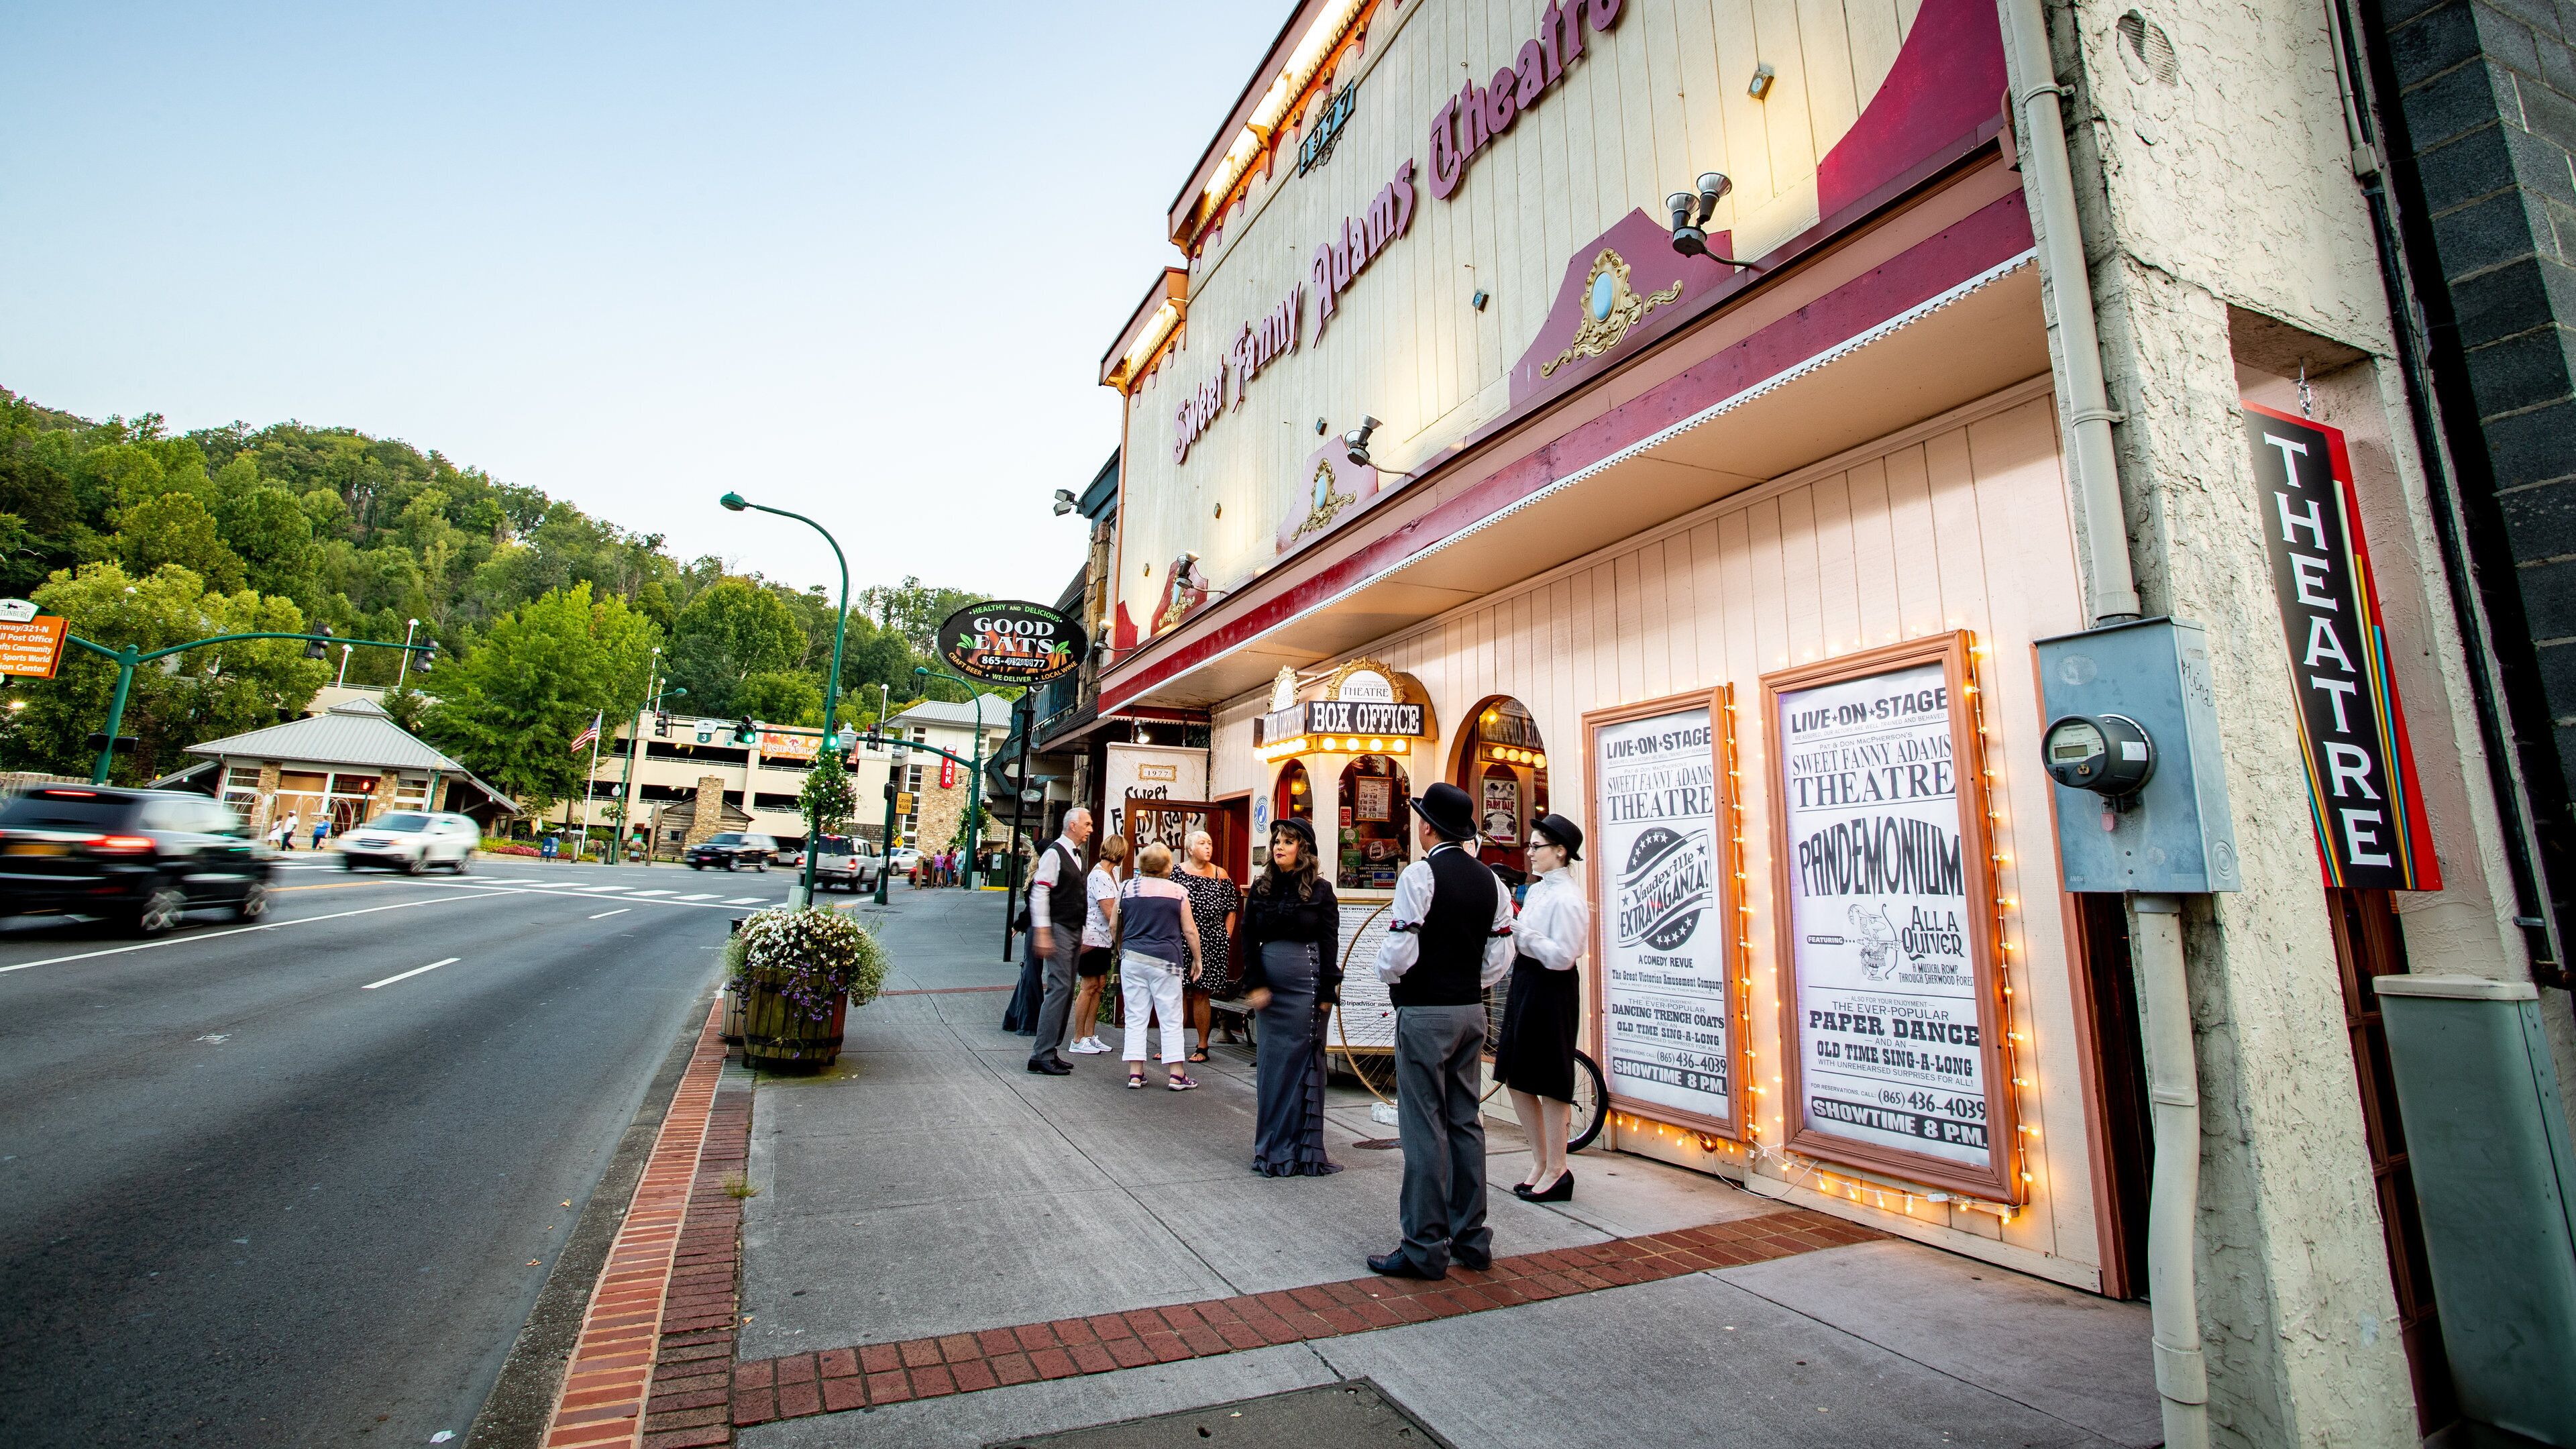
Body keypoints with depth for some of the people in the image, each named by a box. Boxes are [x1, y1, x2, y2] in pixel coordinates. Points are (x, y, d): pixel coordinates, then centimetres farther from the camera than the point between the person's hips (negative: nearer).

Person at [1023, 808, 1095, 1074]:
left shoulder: (1078, 855, 16)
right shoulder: (1054, 853, -11)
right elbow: (1039, 894, -16)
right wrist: (1042, 933, -20)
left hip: (1075, 930, 9)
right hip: (1058, 929, -9)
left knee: (1067, 991, 9)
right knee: (1060, 988, -12)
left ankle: (1051, 1051, 16)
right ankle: (1041, 1055, -7)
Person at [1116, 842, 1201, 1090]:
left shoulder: (1127, 888, 4)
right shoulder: (1177, 891, -2)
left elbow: (1115, 926, 11)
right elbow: (1190, 930, 1)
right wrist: (1196, 959, 13)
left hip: (1132, 958, 2)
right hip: (1165, 960, -2)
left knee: (1135, 1018, 8)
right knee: (1171, 1019, 4)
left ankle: (1135, 1073, 9)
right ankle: (1176, 1075, 7)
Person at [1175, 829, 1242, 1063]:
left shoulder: (1221, 876, 5)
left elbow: (1232, 909, 10)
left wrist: (1226, 937, 3)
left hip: (1211, 942, 0)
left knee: (1201, 993, 3)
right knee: (1178, 991, 5)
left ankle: (1202, 1047, 11)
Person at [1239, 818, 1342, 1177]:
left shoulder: (1320, 890, -2)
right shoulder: (1260, 887, 7)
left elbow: (1330, 943, -3)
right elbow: (1249, 940, 5)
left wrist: (1327, 993, -8)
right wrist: (1254, 985, -4)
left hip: (1305, 982, -3)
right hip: (1268, 982, 4)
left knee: (1302, 1062, 2)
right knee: (1270, 1062, 9)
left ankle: (1302, 1148, 13)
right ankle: (1270, 1145, 20)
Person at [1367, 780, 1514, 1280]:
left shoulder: (1420, 874, -14)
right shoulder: (1489, 880, 7)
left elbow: (1399, 952, -18)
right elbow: (1499, 957, 8)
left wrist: (1387, 975, 2)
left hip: (1425, 1014, -7)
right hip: (1471, 1012, 7)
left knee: (1424, 1127, -1)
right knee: (1465, 1122, 14)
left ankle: (1425, 1248, 7)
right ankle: (1471, 1238, 24)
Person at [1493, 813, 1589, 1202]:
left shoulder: (1567, 898, -15)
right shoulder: (1537, 890, 12)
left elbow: (1561, 956, -22)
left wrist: (1520, 931, -21)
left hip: (1551, 990, -9)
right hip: (1524, 984, 9)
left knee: (1549, 1083, 2)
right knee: (1517, 1079, 14)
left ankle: (1556, 1171, 17)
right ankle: (1540, 1162, 28)